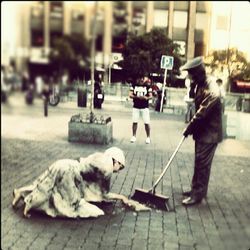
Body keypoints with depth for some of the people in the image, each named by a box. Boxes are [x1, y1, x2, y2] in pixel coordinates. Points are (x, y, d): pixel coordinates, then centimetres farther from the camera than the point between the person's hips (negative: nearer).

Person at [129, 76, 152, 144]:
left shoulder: (147, 86, 1)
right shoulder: (134, 85, 4)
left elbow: (150, 96, -2)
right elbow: (130, 95, -1)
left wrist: (146, 98, -24)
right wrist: (137, 97, -19)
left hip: (145, 107, -1)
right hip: (136, 107, 1)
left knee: (147, 123, -3)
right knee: (134, 122, 3)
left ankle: (148, 137, 10)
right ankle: (134, 136, 17)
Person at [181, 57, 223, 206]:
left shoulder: (212, 90, -24)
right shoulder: (199, 85, 6)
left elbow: (202, 113, -23)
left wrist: (189, 128, -14)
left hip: (210, 133, -9)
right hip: (201, 131, 9)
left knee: (203, 164, -2)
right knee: (199, 162, 17)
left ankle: (198, 195, 8)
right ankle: (196, 189, 29)